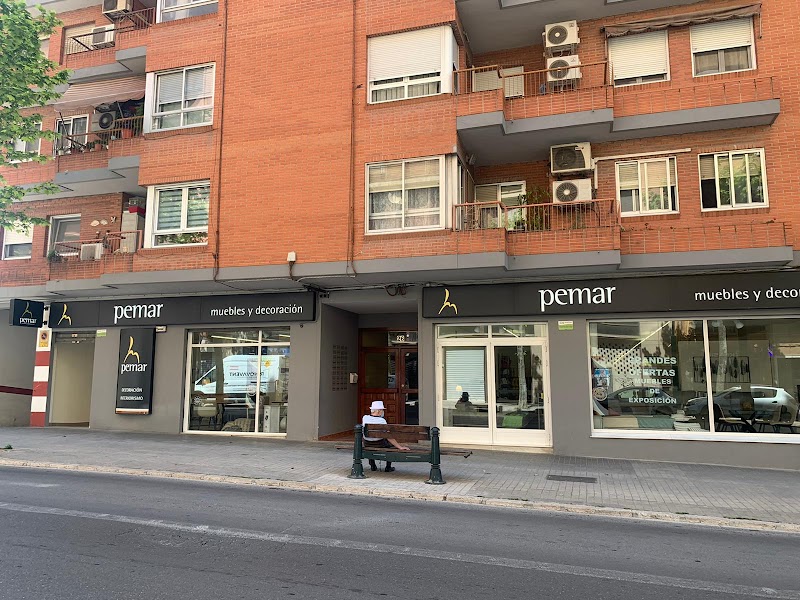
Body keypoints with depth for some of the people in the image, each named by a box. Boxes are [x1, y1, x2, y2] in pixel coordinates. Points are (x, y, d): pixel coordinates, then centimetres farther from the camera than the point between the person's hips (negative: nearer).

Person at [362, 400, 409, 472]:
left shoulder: (364, 418, -11)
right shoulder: (381, 421, -22)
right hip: (380, 445, -3)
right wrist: (400, 447, -23)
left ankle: (373, 466, 40)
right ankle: (388, 467, 26)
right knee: (391, 444, 28)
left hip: (367, 445, 3)